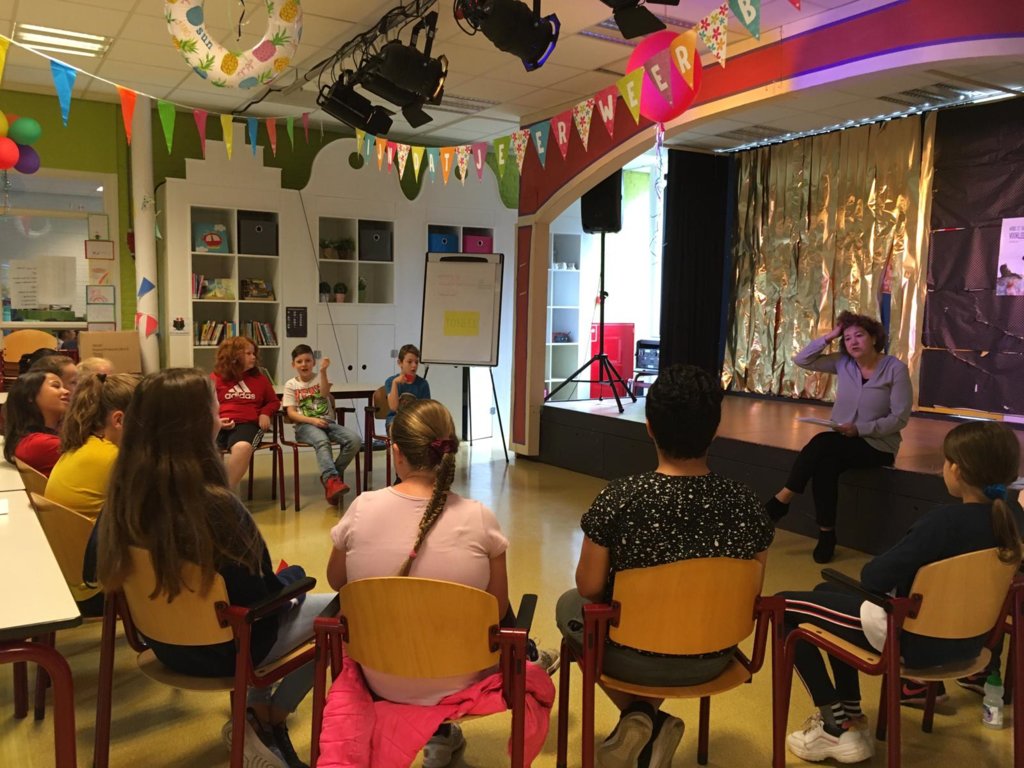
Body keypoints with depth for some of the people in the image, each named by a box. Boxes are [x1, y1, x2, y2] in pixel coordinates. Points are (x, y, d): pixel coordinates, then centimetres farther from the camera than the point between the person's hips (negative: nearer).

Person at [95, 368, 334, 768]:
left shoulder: (123, 494, -13)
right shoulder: (217, 508, -33)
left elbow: (102, 570, 5)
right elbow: (265, 598, -22)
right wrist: (294, 575, 2)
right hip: (223, 648, -7)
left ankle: (258, 713, 25)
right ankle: (267, 720, 17)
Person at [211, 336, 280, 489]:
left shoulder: (259, 378, 19)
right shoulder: (215, 378, 12)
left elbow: (274, 401, 29)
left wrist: (265, 413, 7)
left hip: (247, 423, 0)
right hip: (220, 425, 0)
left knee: (243, 447, -39)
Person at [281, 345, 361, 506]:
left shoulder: (320, 378, 15)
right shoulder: (291, 384, 11)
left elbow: (324, 393, -9)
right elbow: (291, 413, 1)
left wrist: (323, 371, -20)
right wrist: (313, 420, -14)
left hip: (328, 422, 3)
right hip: (305, 425, -3)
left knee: (354, 440, -24)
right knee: (322, 441, -38)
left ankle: (329, 477, -14)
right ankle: (332, 480, -49)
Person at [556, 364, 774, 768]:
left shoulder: (618, 499, -25)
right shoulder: (746, 504, -16)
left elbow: (589, 589, -13)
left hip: (635, 657, -3)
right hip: (712, 659, 4)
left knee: (569, 605, 28)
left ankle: (640, 716, 15)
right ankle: (647, 724, 26)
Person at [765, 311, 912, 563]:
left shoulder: (895, 369, -10)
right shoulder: (842, 362, 3)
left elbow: (899, 418, -13)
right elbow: (802, 360, 1)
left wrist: (860, 428, -22)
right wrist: (829, 336, -7)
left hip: (878, 445, -4)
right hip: (842, 441, 4)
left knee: (821, 442, -30)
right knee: (825, 464, -30)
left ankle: (783, 499, -19)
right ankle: (826, 534, -20)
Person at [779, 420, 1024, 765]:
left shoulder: (945, 520, -29)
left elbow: (874, 578, -25)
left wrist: (875, 568, -3)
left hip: (915, 639, -8)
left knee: (784, 607, 3)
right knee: (828, 592, 25)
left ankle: (837, 726, 9)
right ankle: (849, 715, 25)